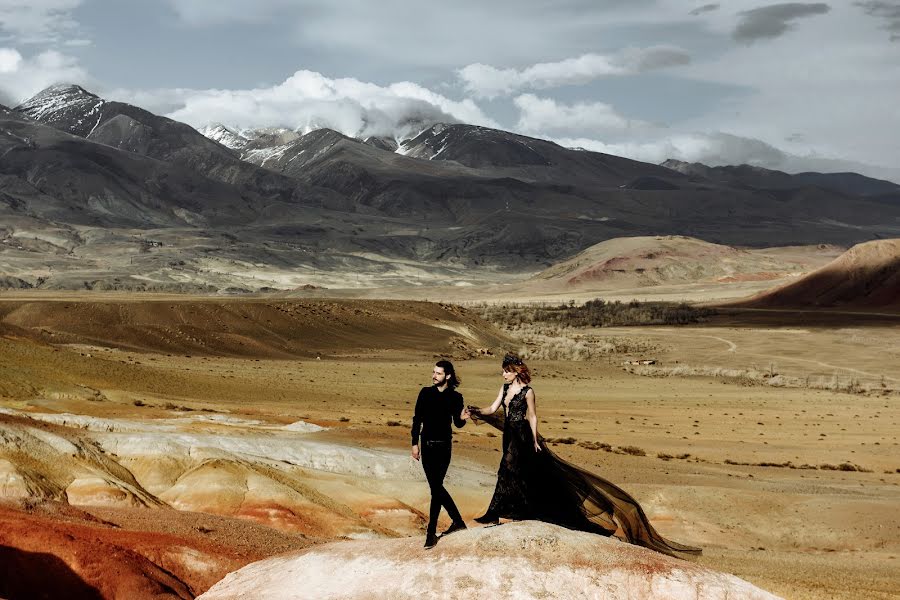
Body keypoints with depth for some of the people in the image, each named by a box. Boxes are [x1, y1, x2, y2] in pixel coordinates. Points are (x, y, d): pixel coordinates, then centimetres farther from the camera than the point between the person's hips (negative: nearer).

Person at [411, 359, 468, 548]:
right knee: (436, 486, 8)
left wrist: (462, 418, -15)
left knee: (436, 487, -9)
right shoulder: (426, 393, 4)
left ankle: (431, 531, -1)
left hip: (443, 446, -4)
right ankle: (458, 521, 23)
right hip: (426, 445, 4)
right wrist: (415, 443, 3)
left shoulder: (455, 397, -2)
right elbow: (417, 419, 7)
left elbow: (458, 423, 7)